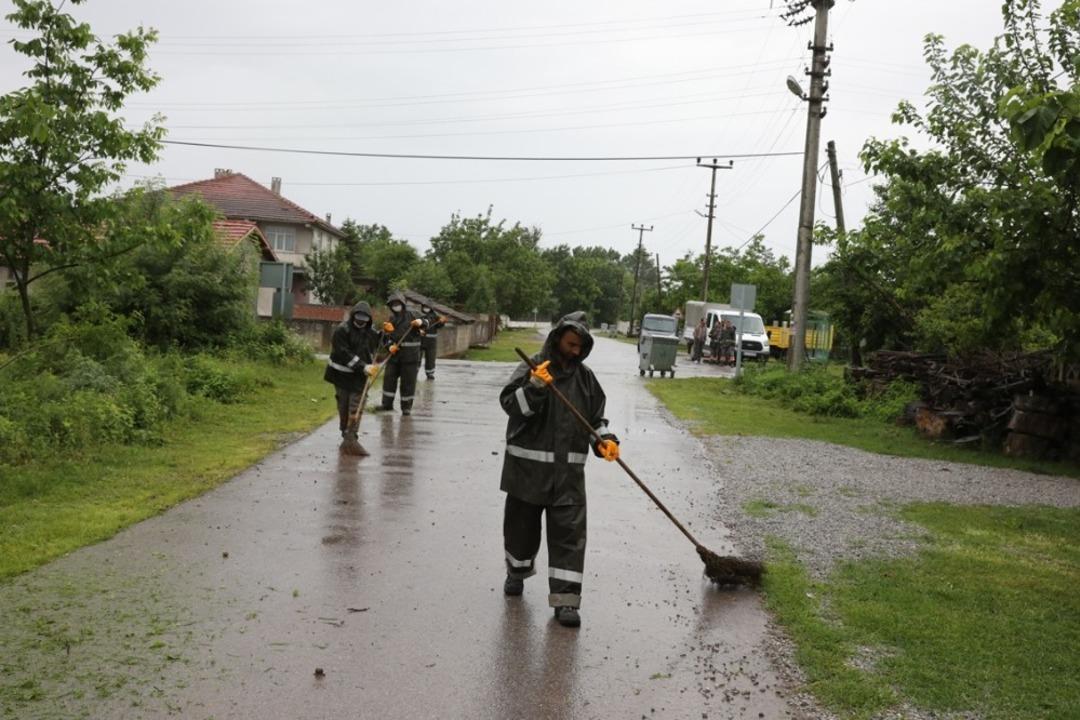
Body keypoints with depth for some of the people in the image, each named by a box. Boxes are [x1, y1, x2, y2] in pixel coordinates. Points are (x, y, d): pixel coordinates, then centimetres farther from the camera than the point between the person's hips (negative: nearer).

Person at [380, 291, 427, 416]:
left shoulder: (410, 315, -2)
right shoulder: (391, 320, 12)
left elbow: (425, 323, -9)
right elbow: (387, 338, 14)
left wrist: (420, 322, -32)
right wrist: (389, 346, -6)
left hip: (410, 355, -5)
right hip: (394, 355, 5)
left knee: (408, 382, 0)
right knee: (389, 378, 4)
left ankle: (406, 407, 10)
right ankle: (387, 404, 16)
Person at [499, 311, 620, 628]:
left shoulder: (585, 377, 8)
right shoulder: (533, 368, -5)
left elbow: (596, 416, 15)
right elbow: (510, 404, -16)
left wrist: (605, 439, -3)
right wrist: (535, 386, -31)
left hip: (569, 470, 2)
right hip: (528, 465, -2)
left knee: (569, 532, -4)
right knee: (521, 523, 14)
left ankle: (566, 599, -1)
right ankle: (517, 571, 41)